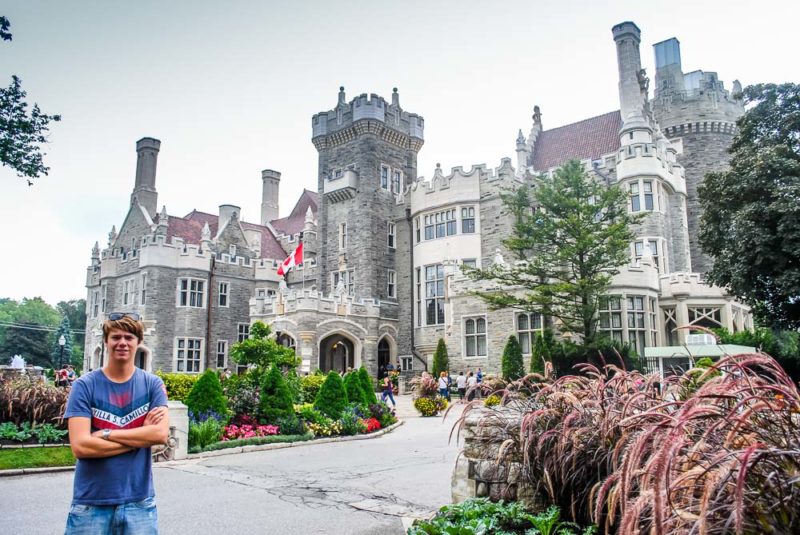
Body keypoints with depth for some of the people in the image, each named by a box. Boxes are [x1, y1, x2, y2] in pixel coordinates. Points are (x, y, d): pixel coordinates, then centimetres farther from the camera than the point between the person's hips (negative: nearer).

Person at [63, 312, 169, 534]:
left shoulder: (153, 384, 0)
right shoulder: (85, 386, -5)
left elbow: (161, 434, -12)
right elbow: (80, 446, -15)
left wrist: (106, 434, -14)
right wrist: (141, 436, -13)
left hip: (139, 502, 1)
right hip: (91, 503, -1)